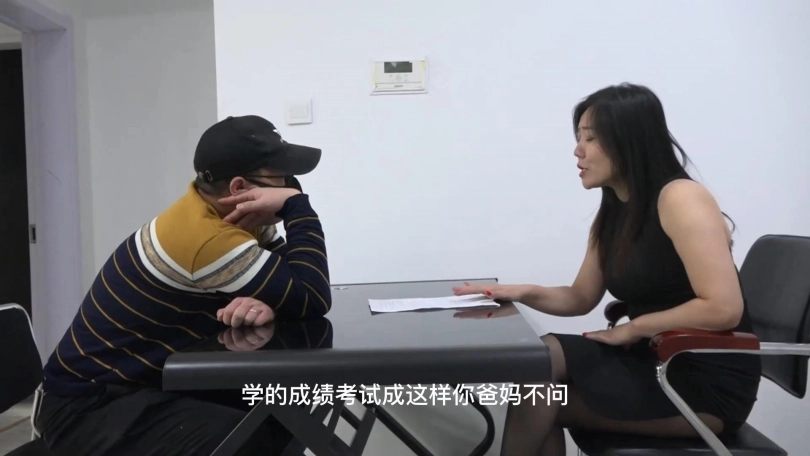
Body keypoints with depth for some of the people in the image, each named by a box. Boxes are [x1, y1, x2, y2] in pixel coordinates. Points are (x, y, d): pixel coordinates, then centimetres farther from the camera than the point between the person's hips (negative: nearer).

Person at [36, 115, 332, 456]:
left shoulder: (232, 217, -1)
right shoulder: (206, 236, -27)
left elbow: (289, 285, 0)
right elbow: (312, 300, -25)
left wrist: (269, 304, -22)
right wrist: (297, 204, -22)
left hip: (157, 384, 8)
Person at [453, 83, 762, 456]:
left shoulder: (682, 199, -17)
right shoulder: (612, 214, 8)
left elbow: (723, 309, -24)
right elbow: (581, 299, 12)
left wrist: (633, 328, -15)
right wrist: (523, 293, -4)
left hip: (711, 383, -7)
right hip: (655, 363, 7)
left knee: (544, 362, -17)